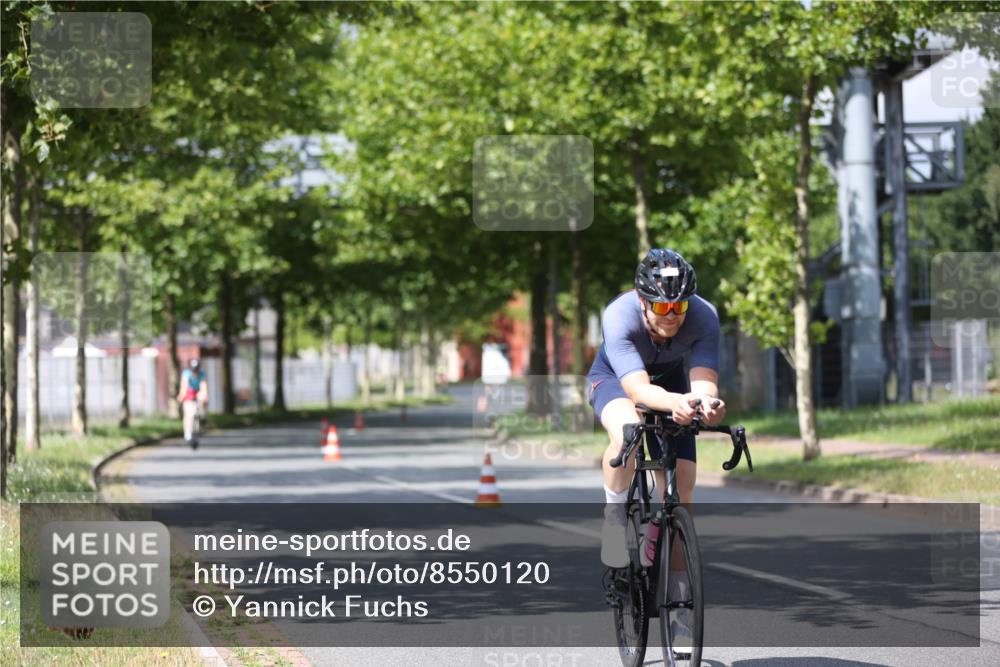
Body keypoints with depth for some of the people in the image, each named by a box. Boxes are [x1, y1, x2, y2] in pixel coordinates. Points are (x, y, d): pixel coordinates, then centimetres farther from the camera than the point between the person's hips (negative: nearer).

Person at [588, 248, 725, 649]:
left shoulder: (703, 317, -32)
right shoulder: (619, 316, -37)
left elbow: (703, 380, -42)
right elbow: (638, 388, -47)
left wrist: (706, 402, -66)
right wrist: (676, 403, -67)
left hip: (671, 380, 3)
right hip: (615, 378, -2)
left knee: (681, 488, -7)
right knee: (627, 433, -39)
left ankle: (677, 601, 5)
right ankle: (614, 515, -14)